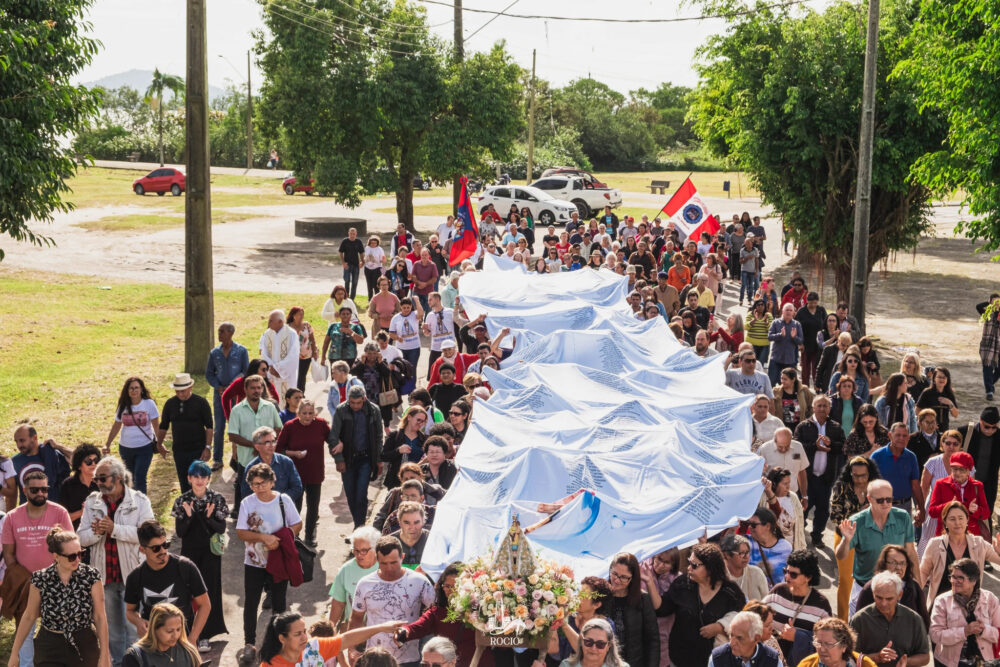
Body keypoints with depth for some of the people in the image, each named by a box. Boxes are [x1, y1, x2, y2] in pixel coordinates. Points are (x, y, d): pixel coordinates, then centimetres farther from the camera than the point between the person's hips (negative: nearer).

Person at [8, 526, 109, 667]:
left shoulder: (91, 575, -9)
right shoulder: (40, 579, -7)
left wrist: (104, 655, -6)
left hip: (84, 647, 0)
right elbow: (29, 617, 4)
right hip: (49, 649, 0)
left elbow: (100, 617, -5)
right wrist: (14, 653, 8)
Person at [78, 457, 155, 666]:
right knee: (112, 627, 14)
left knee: (134, 626, -3)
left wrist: (114, 529, -23)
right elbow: (82, 538, 4)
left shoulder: (139, 501, -4)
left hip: (131, 574, -4)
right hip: (104, 575, 4)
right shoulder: (92, 502, 7)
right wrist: (97, 532, -18)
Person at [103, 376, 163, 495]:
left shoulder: (149, 404, -7)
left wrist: (159, 444, -8)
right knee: (131, 478, 13)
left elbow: (156, 426, -5)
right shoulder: (123, 406, 2)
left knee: (139, 478, -13)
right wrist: (107, 445, 7)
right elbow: (116, 427, 10)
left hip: (144, 447, -4)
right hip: (125, 448, 4)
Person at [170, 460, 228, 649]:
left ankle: (204, 635, 6)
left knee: (209, 590, -1)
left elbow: (222, 529, -4)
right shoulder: (182, 501, -1)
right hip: (189, 552, 1)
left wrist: (209, 518, -22)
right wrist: (189, 517, -20)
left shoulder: (217, 499, -3)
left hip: (210, 552, -1)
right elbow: (179, 532, -3)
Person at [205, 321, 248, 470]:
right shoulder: (214, 353, 5)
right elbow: (209, 374, 11)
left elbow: (246, 372, 0)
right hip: (220, 392, 2)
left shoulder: (241, 351, -2)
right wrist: (219, 387, -6)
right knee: (219, 427, 3)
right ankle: (217, 459, 10)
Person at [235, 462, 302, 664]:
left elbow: (297, 524, -1)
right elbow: (241, 533, -8)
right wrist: (264, 537, -22)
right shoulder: (247, 503, -7)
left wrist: (279, 540, -16)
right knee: (250, 603, 1)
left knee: (278, 602, 12)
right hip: (254, 562, 0)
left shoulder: (283, 500, -7)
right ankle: (249, 644, 9)